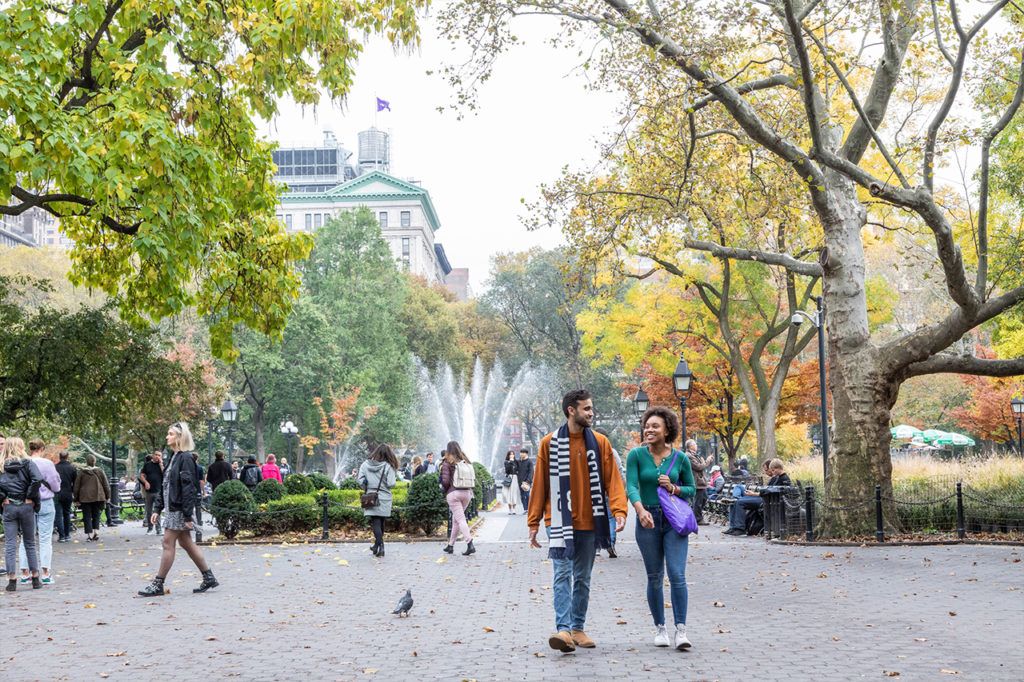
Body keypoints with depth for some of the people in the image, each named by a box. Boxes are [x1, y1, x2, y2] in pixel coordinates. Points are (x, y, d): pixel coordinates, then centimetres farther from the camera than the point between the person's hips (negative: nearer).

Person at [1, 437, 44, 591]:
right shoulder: (28, 463, -5)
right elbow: (37, 480, -19)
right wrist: (30, 498, -8)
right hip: (26, 506, -1)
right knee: (30, 543, 10)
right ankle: (36, 579, 14)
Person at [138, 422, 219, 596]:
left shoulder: (186, 458, -14)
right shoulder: (174, 457, 14)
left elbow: (188, 488, -18)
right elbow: (164, 486, 18)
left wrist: (187, 515, -21)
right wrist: (157, 508, 14)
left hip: (179, 508, -10)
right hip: (172, 508, 10)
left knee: (168, 544, -4)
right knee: (186, 543, 12)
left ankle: (158, 585, 3)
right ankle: (209, 577, 18)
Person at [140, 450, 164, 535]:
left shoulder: (162, 465, 5)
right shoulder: (147, 464, 8)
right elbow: (141, 475, 9)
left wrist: (160, 464, -11)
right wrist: (145, 482, -8)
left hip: (158, 491, -2)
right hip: (149, 491, 2)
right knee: (148, 510, 9)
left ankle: (159, 529, -7)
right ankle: (149, 528, 20)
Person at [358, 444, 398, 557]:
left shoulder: (365, 465, -2)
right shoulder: (388, 467, -8)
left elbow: (360, 481, -4)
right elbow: (391, 484, -13)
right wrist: (394, 475, 6)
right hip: (384, 499, 0)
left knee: (375, 522, -2)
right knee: (381, 522, 16)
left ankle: (380, 546, -17)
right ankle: (377, 545, 29)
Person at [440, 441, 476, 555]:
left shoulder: (447, 463, -6)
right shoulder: (466, 462, 8)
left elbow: (445, 481, -11)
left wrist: (444, 490, 6)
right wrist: (470, 490, 15)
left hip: (453, 493, -5)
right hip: (467, 492, 5)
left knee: (460, 519, -5)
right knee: (455, 519, 17)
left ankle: (470, 545, -18)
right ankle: (450, 545, 25)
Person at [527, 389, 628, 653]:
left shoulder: (600, 443, 4)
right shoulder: (550, 443, -1)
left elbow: (612, 479, 1)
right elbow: (539, 484, 2)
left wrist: (619, 510, -14)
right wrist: (533, 522, 2)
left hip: (589, 522, 3)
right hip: (560, 522, -3)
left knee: (583, 578, 11)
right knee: (562, 575, -10)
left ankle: (578, 629, 21)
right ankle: (563, 629, -16)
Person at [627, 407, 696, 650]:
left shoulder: (680, 458, 2)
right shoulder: (636, 455, -2)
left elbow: (692, 489, 11)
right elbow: (631, 486, -13)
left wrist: (673, 488, -9)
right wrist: (641, 510, -30)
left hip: (675, 520, 0)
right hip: (648, 520, 0)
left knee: (677, 575, -10)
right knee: (655, 577, 8)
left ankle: (681, 630, -7)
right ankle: (660, 628, 20)